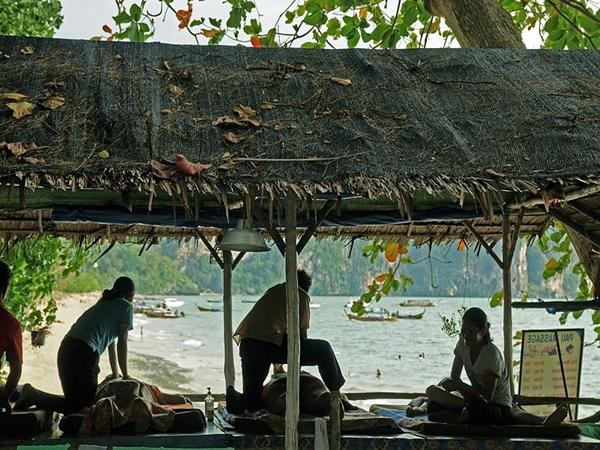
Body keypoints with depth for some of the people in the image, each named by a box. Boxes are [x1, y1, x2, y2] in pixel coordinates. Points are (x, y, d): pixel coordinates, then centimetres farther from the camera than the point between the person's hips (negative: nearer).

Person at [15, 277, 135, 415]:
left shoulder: (104, 304, 30)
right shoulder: (126, 306, 5)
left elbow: (110, 343, 32)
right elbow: (122, 343, 2)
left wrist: (115, 375, 35)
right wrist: (125, 375, 10)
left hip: (65, 350, 9)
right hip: (83, 352, -9)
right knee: (80, 405, -8)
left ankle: (33, 394, 7)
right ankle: (33, 395, -13)